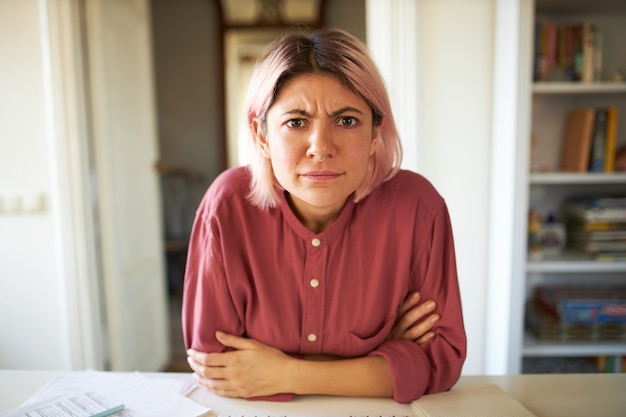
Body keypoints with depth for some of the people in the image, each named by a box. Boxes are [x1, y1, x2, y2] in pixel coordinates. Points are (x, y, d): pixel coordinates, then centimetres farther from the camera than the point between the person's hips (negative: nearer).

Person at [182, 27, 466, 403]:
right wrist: (384, 359, -17)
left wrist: (287, 375, -20)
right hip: (263, 412, 1)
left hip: (385, 409, 0)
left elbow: (443, 355, -13)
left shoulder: (417, 207, -19)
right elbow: (212, 365, -16)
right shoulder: (229, 206, -20)